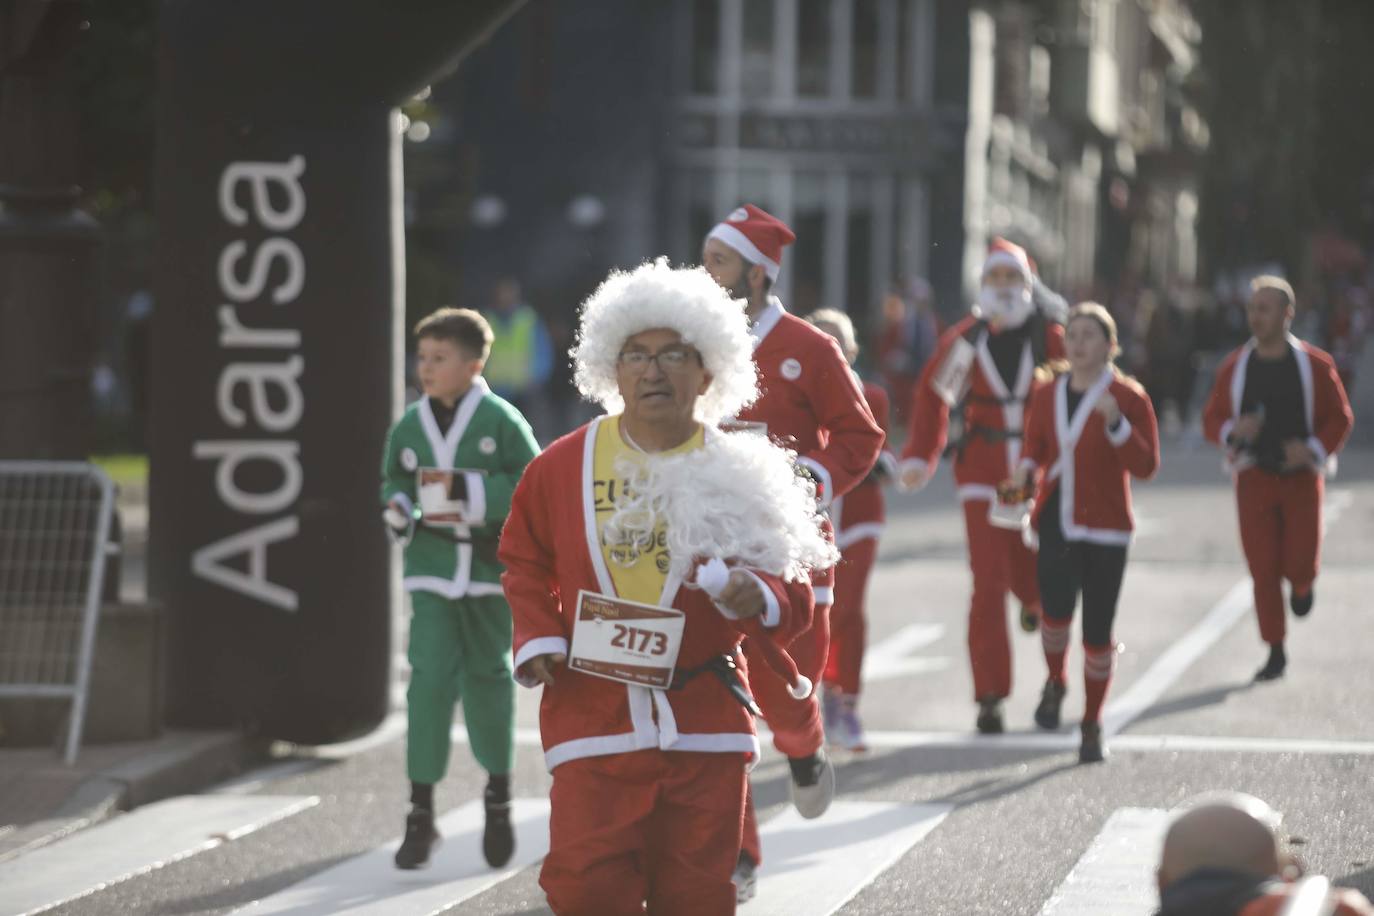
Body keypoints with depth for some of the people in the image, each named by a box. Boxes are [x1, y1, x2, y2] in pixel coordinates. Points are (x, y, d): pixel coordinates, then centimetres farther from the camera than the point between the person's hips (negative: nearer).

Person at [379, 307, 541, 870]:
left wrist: (467, 489, -19)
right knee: (430, 677, -10)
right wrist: (398, 508, -6)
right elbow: (394, 482, 17)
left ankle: (499, 793, 32)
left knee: (488, 676, 10)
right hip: (431, 568, 1)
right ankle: (421, 812, -6)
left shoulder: (501, 421, -6)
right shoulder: (409, 427, 4)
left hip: (489, 567, -1)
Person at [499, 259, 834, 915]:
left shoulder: (741, 475, 1)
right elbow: (525, 564, 16)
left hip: (704, 723, 0)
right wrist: (537, 639, -1)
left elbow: (794, 592, 3)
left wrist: (761, 597, -20)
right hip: (592, 716, 0)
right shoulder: (562, 466, 3)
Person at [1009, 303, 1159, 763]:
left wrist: (1117, 425, -23)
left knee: (1097, 629, 0)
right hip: (1055, 519, 2)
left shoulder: (1128, 397, -4)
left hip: (1104, 527, -2)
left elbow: (1146, 467, -10)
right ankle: (1055, 683, 15)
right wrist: (1026, 468, 0)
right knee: (1056, 608, -17)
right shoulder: (1047, 395, 9)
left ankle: (1092, 726, 17)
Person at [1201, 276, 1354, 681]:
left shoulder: (1314, 365, -4)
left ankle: (1301, 585, 33)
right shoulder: (1235, 367, 1)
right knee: (1263, 568, -2)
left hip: (1302, 477, -1)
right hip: (1254, 479, 1)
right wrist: (1232, 431, -17)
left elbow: (1340, 417, 2)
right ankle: (1275, 653, 8)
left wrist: (1314, 449, -16)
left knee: (1299, 563, -6)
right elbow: (1211, 419, 7)